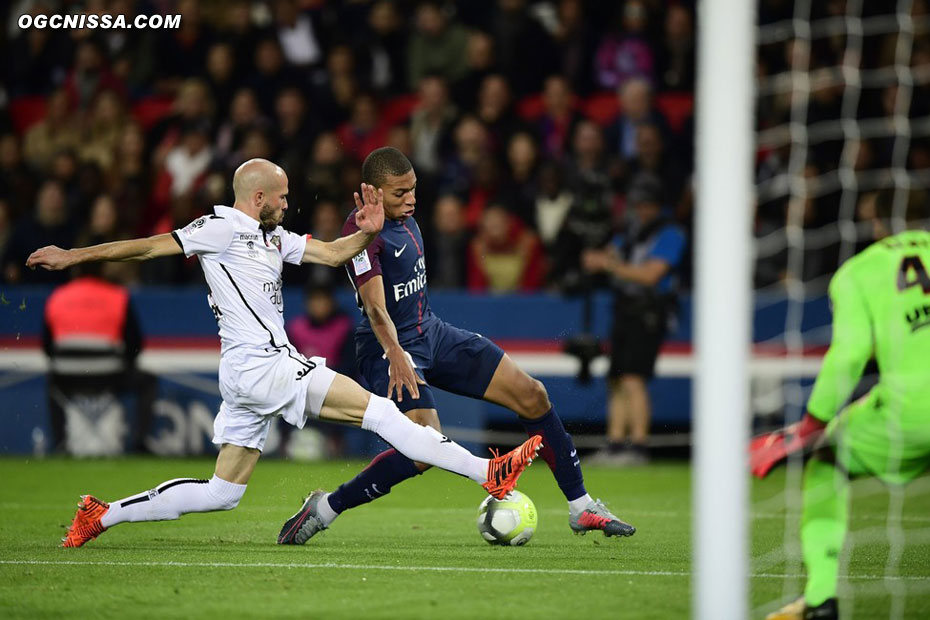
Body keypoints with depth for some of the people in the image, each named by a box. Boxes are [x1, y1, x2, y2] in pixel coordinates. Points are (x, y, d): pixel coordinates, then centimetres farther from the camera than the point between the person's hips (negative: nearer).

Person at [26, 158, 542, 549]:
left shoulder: (272, 236, 19)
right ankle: (488, 473, -15)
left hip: (249, 374, 10)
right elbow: (151, 247, -6)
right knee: (379, 412, -12)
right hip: (261, 367, -10)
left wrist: (366, 233, -3)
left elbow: (332, 253, 17)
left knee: (222, 493, 12)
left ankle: (102, 515, 14)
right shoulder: (224, 228, -6)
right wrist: (74, 256, -5)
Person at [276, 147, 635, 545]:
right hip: (392, 348, -9)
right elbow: (375, 306, -32)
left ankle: (581, 508, 13)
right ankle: (325, 508, -10)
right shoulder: (362, 231, -21)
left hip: (432, 333, 9)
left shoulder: (405, 219, 7)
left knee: (532, 396, 3)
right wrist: (396, 356, -45)